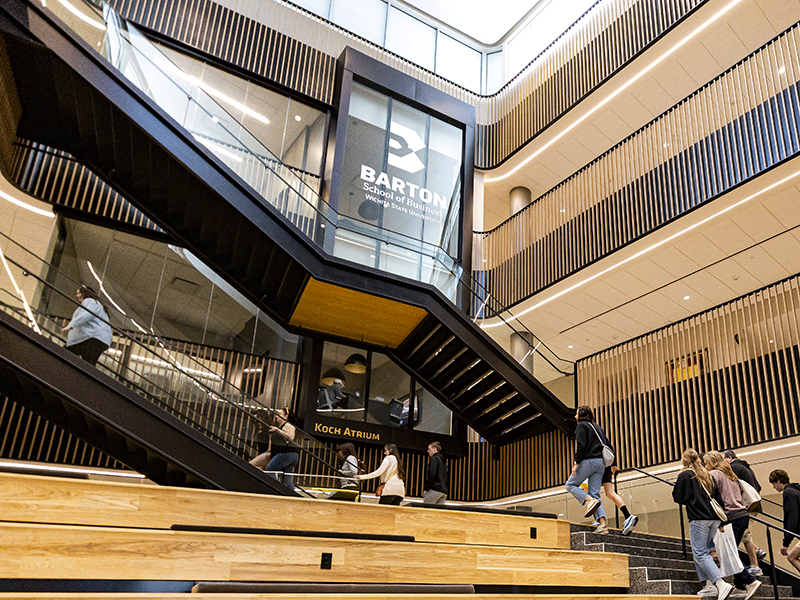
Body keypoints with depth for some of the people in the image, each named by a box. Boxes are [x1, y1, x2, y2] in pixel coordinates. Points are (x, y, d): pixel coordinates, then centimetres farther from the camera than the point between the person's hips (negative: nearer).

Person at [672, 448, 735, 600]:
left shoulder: (685, 475, -5)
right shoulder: (707, 475, 16)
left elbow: (678, 498, -6)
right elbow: (718, 497, 15)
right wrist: (721, 520, 18)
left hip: (698, 519, -8)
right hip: (714, 518, 8)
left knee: (700, 554, -8)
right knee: (699, 551, 15)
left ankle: (721, 584, -22)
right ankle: (709, 584, 10)